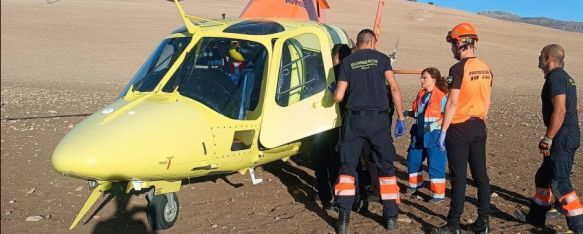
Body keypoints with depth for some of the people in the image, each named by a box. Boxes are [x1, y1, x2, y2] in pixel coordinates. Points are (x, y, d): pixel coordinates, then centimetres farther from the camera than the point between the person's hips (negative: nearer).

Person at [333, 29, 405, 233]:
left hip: (355, 118, 0)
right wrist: (401, 117, 5)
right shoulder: (381, 58, 6)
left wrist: (334, 92, 25)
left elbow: (339, 96, 2)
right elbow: (394, 89, -2)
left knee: (347, 167, 7)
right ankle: (391, 216, 13)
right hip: (379, 118, 0)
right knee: (386, 166, 11)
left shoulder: (347, 61, 6)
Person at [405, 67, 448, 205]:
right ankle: (415, 183, 41)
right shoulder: (421, 94, 8)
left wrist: (434, 125, -28)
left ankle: (439, 194, 9)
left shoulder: (441, 96, -15)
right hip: (419, 134, 8)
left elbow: (446, 116, -18)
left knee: (435, 165, -3)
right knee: (413, 160, 18)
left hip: (434, 135, -8)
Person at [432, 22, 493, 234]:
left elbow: (452, 103, -16)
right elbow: (487, 101, 13)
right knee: (481, 174, 10)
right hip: (479, 127, 7)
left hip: (459, 128, -7)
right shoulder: (486, 69, 8)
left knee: (459, 177, -2)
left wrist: (443, 131, -12)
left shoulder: (458, 69, -14)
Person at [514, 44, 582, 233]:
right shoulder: (564, 76, 16)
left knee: (559, 183, -8)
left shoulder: (555, 77, -16)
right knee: (544, 176, 19)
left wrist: (547, 139, -21)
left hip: (562, 138, -10)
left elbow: (560, 110, -24)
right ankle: (536, 216, 30)